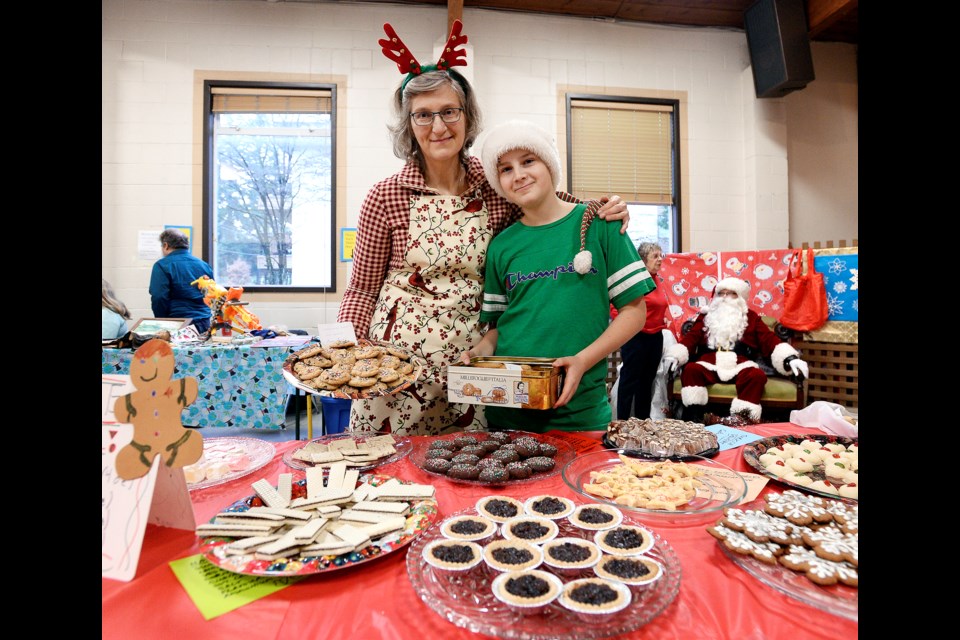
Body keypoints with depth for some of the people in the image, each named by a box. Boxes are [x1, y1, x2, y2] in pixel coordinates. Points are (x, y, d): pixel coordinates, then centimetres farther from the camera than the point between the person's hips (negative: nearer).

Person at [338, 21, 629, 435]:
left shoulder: (495, 187, 0)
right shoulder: (387, 196, -4)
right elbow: (362, 289, 1)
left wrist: (602, 214, -6)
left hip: (469, 363, 2)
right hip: (396, 368, -1)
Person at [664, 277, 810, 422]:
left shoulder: (751, 317, 22)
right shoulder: (706, 317, 22)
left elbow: (770, 340, 12)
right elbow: (690, 338, 10)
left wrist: (791, 359, -5)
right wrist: (674, 356, -9)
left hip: (739, 366, 0)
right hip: (709, 364, 0)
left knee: (757, 375, -31)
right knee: (691, 370, -30)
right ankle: (693, 416, -31)